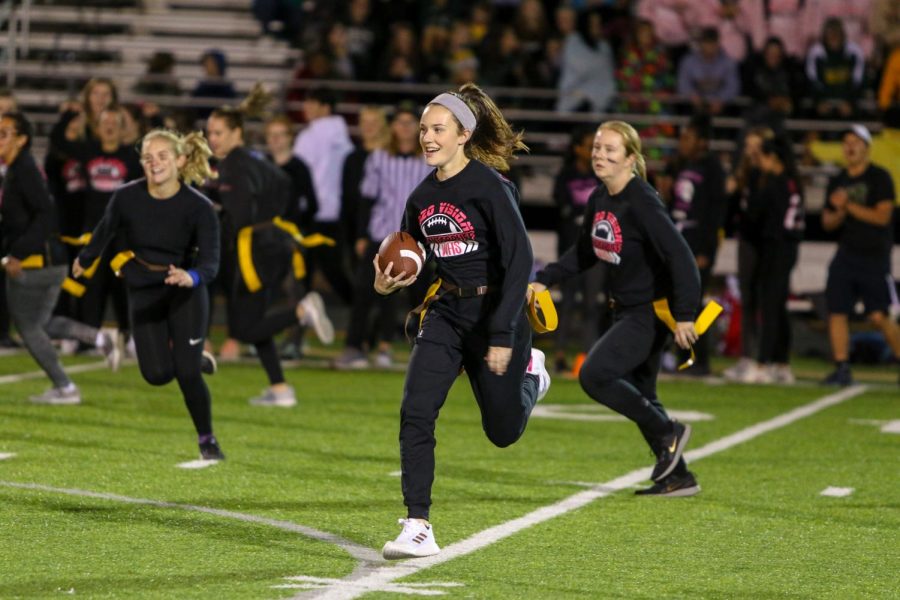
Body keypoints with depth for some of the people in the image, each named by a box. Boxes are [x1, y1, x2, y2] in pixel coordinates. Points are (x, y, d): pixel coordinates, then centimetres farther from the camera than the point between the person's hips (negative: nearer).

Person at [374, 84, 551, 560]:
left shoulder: (489, 186, -16)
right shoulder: (422, 196, 4)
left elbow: (519, 260, -20)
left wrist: (503, 336, -23)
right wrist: (387, 283, -7)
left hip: (493, 311, -5)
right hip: (446, 313, 5)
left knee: (502, 431, 9)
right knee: (415, 413, -14)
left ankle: (529, 372, 43)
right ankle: (418, 529, -11)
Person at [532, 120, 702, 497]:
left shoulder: (641, 202, -21)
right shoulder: (598, 200, 5)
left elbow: (679, 256, -24)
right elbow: (583, 253, 19)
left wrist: (684, 315, -27)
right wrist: (544, 280, 8)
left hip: (652, 312, -9)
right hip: (626, 310, 9)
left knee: (594, 374, -18)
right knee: (638, 397, 13)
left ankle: (668, 434, -3)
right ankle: (678, 478, 24)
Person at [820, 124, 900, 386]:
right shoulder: (837, 182, 13)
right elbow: (827, 222, 14)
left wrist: (849, 206, -15)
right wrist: (838, 215, -9)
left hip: (875, 257, -5)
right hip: (846, 254, 5)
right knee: (837, 312, -3)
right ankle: (842, 369, 2)